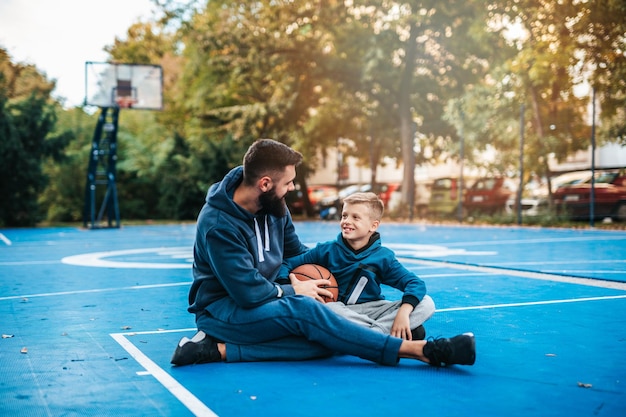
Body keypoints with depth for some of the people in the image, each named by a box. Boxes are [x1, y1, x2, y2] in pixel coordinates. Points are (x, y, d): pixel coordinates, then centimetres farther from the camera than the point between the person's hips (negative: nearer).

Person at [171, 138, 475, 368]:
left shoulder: (273, 206, 0)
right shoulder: (219, 225, -24)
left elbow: (296, 253, 16)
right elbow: (248, 291, -25)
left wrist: (314, 277, -3)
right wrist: (294, 290, -10)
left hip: (265, 300, 8)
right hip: (222, 309, -8)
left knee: (328, 340, -21)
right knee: (303, 309, -34)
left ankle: (220, 350, -25)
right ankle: (424, 350, -36)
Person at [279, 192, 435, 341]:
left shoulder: (382, 256, -2)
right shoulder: (328, 250, -1)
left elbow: (416, 283, -9)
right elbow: (288, 263, 3)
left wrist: (403, 312, -28)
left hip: (372, 310, 1)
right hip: (340, 309, -1)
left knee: (427, 304, -17)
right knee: (328, 308, -38)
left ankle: (376, 331, -33)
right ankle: (390, 334, -33)